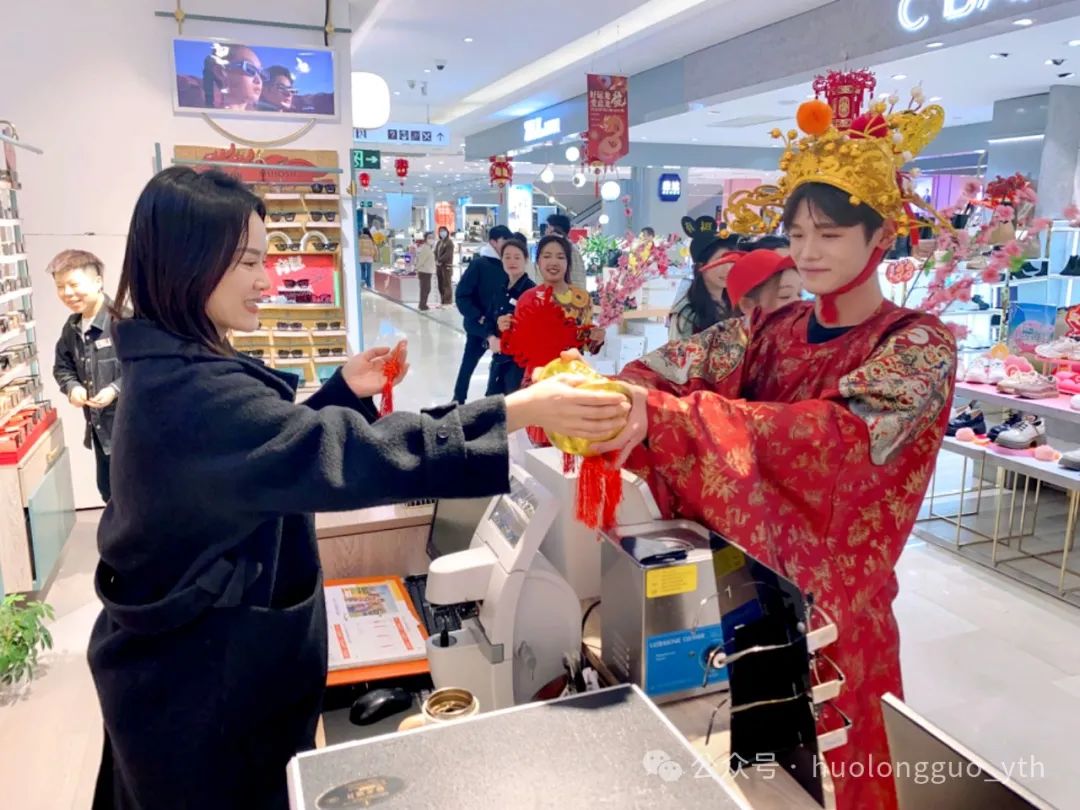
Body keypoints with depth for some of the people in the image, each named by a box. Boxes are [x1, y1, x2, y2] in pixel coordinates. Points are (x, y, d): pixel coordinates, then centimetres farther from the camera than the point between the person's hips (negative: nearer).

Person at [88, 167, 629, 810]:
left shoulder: (173, 368, 3)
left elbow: (276, 447, 13)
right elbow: (347, 454, -41)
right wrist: (522, 410, -43)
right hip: (201, 677, -9)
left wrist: (346, 391, -2)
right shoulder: (189, 393, -31)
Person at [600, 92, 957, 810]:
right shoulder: (774, 330, 3)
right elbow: (679, 365, -12)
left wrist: (659, 415, -40)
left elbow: (839, 434, -30)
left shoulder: (919, 346, -13)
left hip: (828, 597, -4)